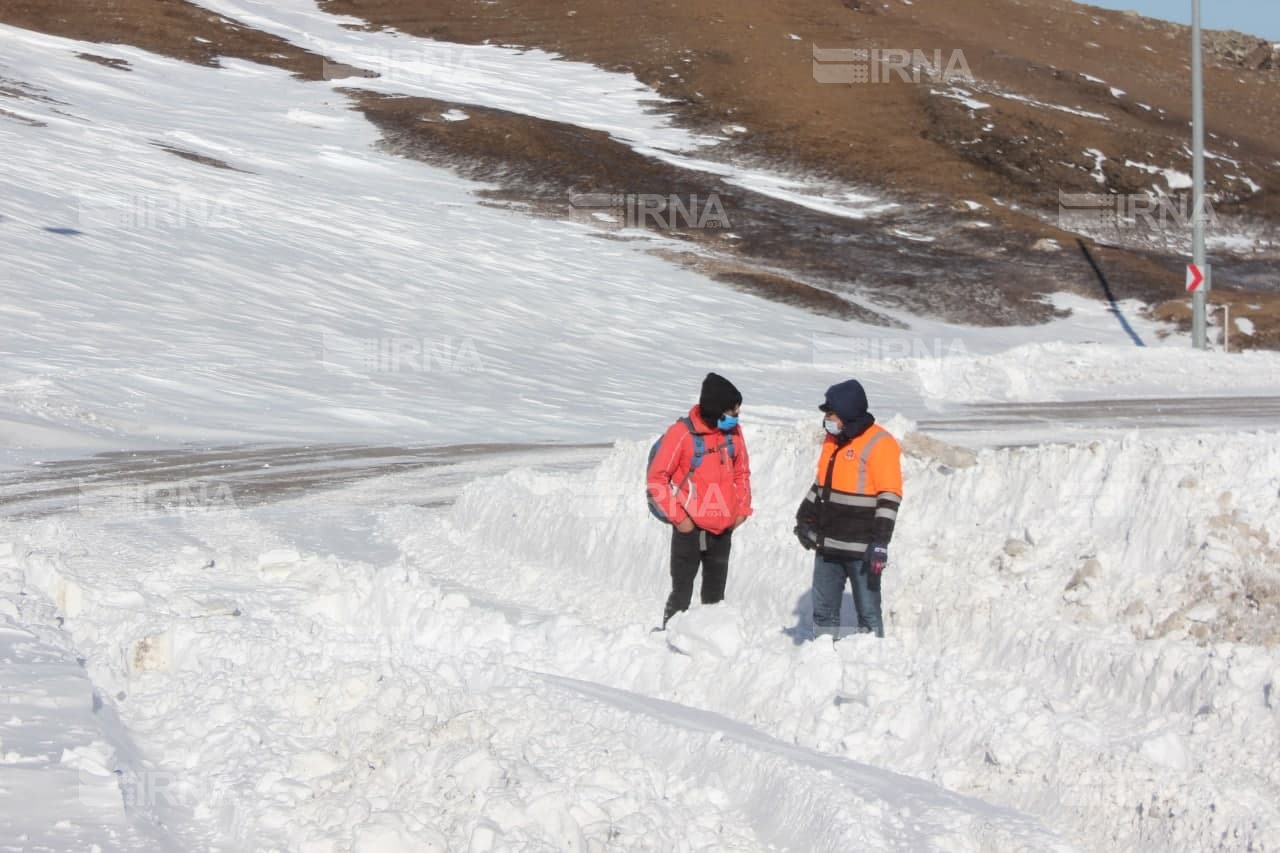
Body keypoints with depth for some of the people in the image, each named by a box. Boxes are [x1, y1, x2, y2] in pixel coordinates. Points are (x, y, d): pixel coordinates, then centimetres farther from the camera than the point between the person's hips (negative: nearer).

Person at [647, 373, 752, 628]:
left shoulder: (733, 431, 3)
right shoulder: (682, 433, -15)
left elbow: (742, 473, 17)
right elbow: (657, 477, -11)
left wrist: (743, 508, 5)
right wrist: (677, 517, -12)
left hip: (723, 529, 5)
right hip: (690, 528, -5)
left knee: (715, 592, 14)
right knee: (682, 591, -1)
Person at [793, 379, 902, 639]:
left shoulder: (879, 444, -13)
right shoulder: (832, 440, 12)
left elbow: (889, 498, -16)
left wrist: (880, 542, -21)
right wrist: (805, 517, 18)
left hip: (861, 549, -8)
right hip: (828, 545, 8)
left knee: (868, 611, -1)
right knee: (823, 609, 10)